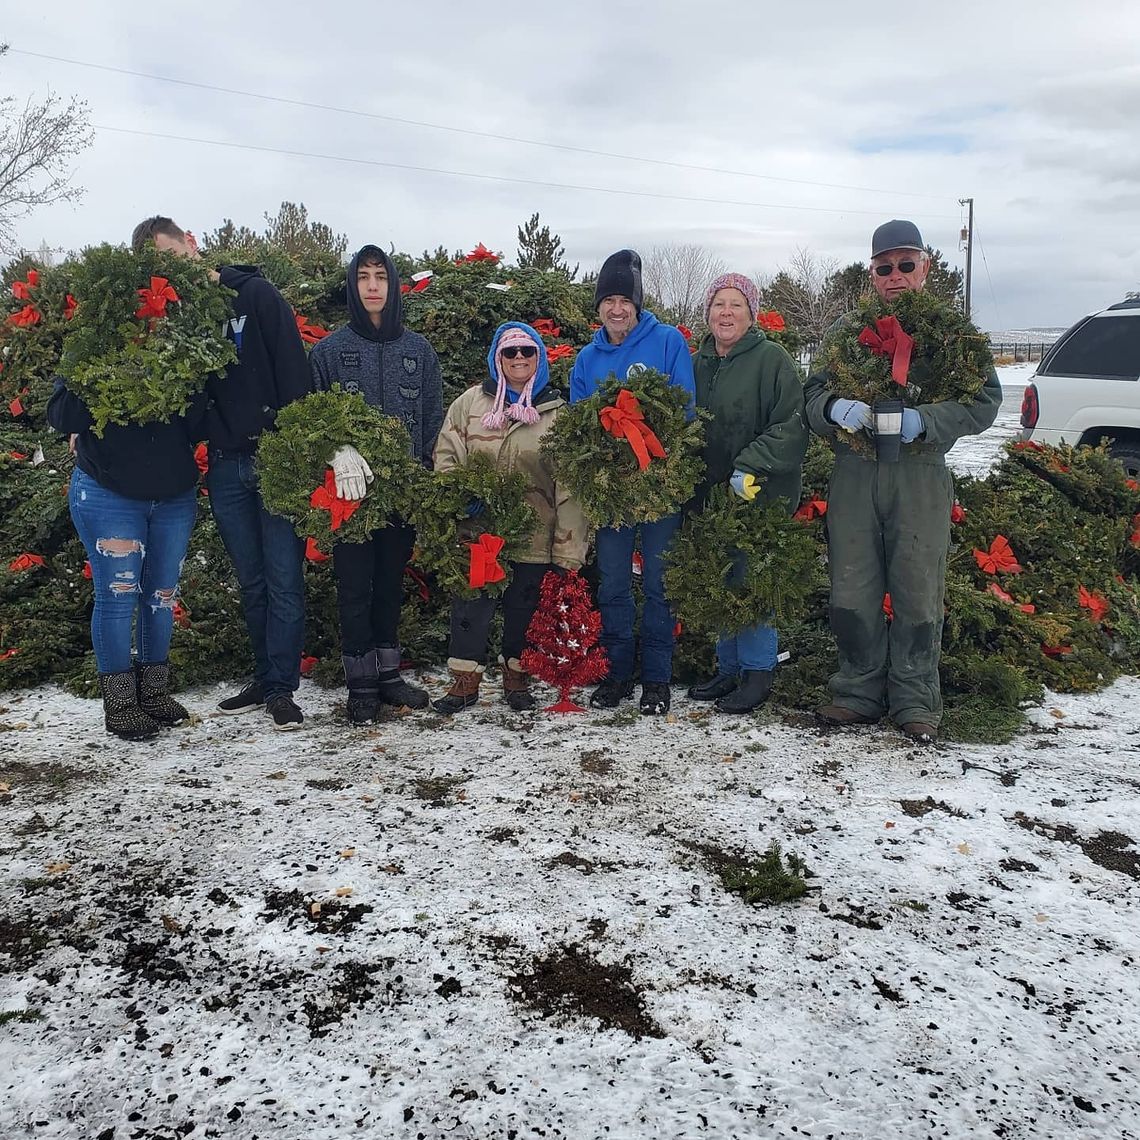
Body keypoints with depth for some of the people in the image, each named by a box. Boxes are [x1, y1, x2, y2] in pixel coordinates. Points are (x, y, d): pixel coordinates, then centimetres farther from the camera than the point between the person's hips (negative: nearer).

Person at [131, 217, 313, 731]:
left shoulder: (255, 294, -4)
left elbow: (292, 369, -9)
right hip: (225, 465, 5)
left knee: (283, 578, -2)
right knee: (251, 582, 12)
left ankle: (281, 688, 6)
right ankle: (265, 679, 23)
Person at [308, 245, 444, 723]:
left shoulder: (418, 349, 9)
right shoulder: (330, 349, 3)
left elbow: (434, 418, 9)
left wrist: (424, 471, 0)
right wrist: (339, 451, -20)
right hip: (351, 487, -2)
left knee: (391, 582, 11)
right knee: (355, 585, 1)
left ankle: (388, 673, 24)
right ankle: (361, 684, 11)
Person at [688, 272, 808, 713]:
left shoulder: (771, 359, -6)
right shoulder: (698, 363, 13)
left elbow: (791, 426, -14)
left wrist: (750, 467, -20)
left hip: (761, 496, -6)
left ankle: (757, 672, 10)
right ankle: (728, 668, 25)